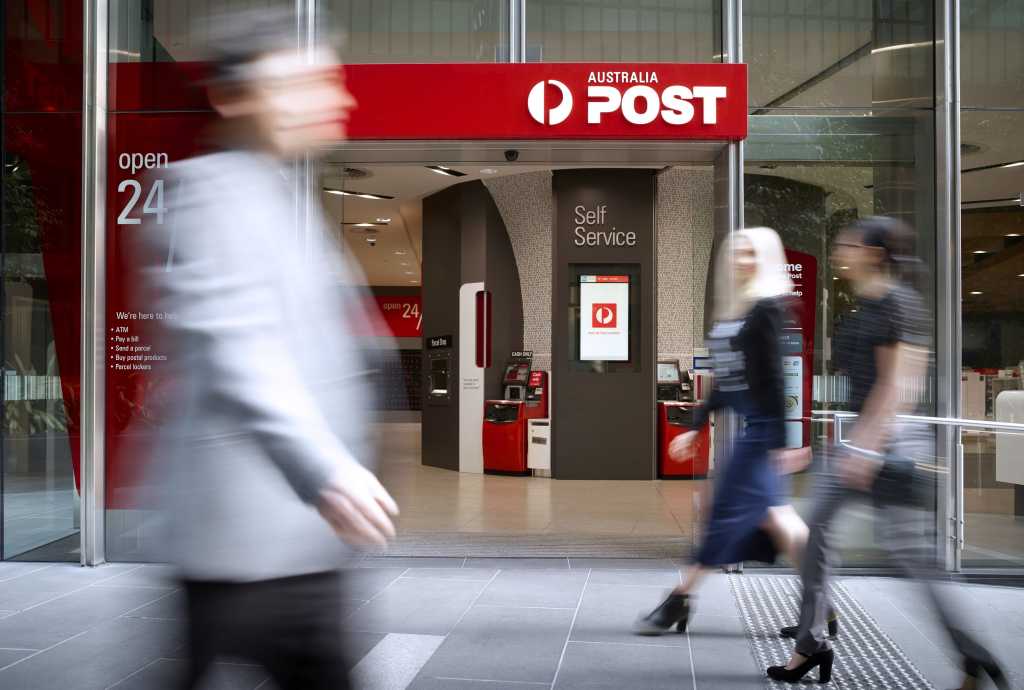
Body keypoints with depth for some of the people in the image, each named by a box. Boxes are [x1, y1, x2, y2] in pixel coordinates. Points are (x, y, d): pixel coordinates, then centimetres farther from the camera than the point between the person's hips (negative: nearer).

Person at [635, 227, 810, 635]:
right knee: (769, 512, 10)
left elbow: (774, 377, -15)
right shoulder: (731, 310, 14)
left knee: (728, 509, -3)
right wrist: (695, 427, 17)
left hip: (760, 423, -9)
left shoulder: (767, 307, -10)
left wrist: (780, 439, -18)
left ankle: (677, 604, 5)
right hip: (748, 422, 9)